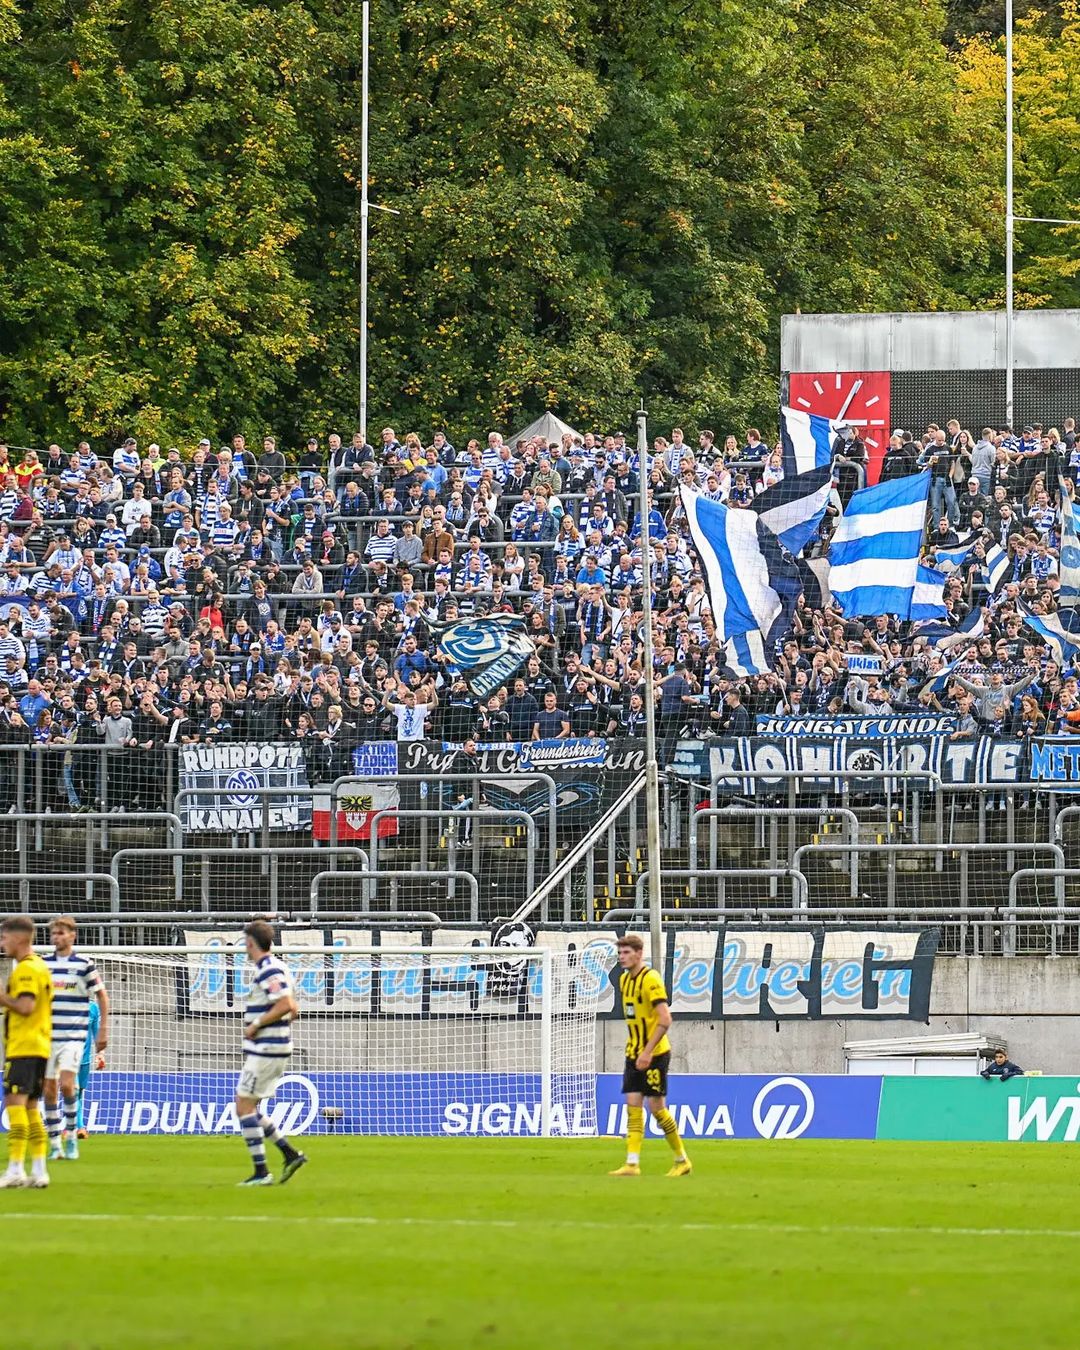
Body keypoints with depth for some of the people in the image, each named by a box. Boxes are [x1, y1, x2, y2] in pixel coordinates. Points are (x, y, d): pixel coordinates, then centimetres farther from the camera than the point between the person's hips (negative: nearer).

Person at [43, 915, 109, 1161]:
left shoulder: (84, 964, -2)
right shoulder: (44, 964, 7)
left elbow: (101, 996, 5)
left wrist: (103, 1029, 1)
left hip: (74, 1035, -4)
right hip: (47, 1036, 4)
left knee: (66, 1084, -17)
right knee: (49, 1089, 2)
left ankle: (71, 1136, -2)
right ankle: (54, 1143, 9)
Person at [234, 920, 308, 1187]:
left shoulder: (268, 970, -15)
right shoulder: (273, 968, 16)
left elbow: (286, 1005, -25)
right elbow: (292, 1009, 22)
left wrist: (256, 1025, -17)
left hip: (265, 1050, -10)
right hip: (272, 1048, 10)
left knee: (244, 1107, -6)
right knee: (248, 1108, 14)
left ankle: (261, 1172, -6)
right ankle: (290, 1154, 11)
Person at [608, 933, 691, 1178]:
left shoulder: (650, 979, -16)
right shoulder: (624, 980, 10)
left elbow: (665, 1019, -22)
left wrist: (648, 1052, -24)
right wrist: (635, 1050, 16)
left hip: (655, 1054, -8)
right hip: (634, 1054, 8)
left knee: (656, 1107, -3)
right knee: (633, 1106, -1)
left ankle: (682, 1160, 11)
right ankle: (632, 1163, -5)